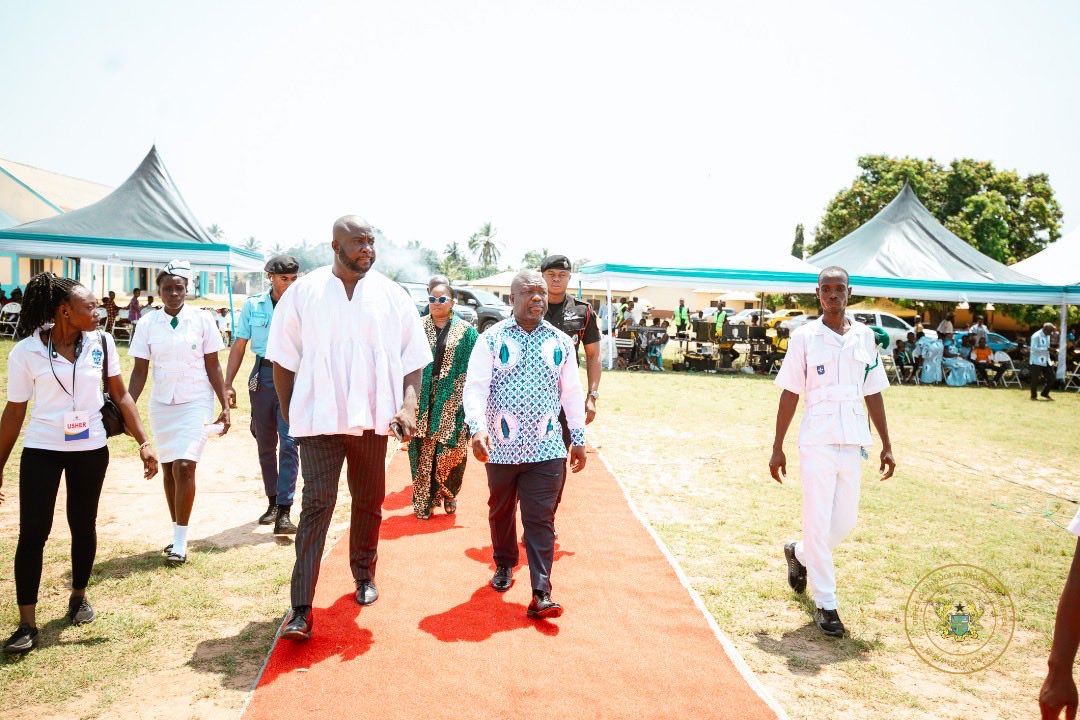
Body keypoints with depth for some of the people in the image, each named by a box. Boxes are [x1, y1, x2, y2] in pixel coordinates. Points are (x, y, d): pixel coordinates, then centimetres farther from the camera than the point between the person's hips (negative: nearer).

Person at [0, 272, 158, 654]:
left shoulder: (101, 342, -6)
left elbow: (120, 395, 0)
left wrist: (143, 442, -7)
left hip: (90, 450, 2)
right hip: (41, 450, -2)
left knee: (83, 525, 13)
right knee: (32, 532, -2)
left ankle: (79, 597, 34)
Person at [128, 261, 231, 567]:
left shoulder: (202, 320, -4)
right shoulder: (147, 324, 1)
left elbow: (213, 366, -1)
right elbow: (140, 370, 4)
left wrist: (225, 406, -3)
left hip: (195, 403, -3)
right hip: (161, 405, 3)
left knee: (184, 468, -11)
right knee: (168, 470, 10)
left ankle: (180, 542, -2)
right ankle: (177, 534, 23)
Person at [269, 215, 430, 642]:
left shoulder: (392, 296, 2)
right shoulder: (303, 293, -1)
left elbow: (414, 358, 5)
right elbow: (283, 358, 4)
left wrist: (408, 405, -8)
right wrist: (289, 413, 4)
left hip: (372, 419, 2)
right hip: (318, 419, -2)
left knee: (369, 503, 15)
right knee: (316, 507, -5)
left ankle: (364, 576, 36)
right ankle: (301, 610, -2)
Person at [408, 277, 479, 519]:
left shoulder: (466, 331, 4)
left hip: (452, 400, -1)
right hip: (423, 400, 1)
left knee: (451, 451, 1)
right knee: (423, 450, 0)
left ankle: (448, 495, 24)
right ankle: (423, 501, 11)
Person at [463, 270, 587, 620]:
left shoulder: (561, 342, 4)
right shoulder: (492, 339, -4)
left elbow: (571, 392, 9)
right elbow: (475, 387, -12)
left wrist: (578, 439, 10)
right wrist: (478, 428, -27)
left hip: (546, 448, 0)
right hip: (502, 447, 0)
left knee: (540, 519, -2)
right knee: (501, 512, 17)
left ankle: (541, 595, 1)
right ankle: (504, 565, 42)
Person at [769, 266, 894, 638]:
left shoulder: (864, 336, 6)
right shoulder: (805, 337, -4)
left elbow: (873, 394, 11)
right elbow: (790, 394, -2)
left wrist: (886, 445, 10)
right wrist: (777, 449, -3)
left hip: (853, 443, 4)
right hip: (817, 442, -4)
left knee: (845, 521, 12)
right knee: (818, 521, -1)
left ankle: (799, 554, 41)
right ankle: (825, 604, 13)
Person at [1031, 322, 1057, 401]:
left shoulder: (1047, 336, 11)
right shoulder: (1036, 336, -16)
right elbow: (1034, 348, -22)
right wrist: (1046, 348, -28)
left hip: (1046, 361, 8)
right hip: (1037, 361, -8)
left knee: (1051, 377, 5)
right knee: (1035, 379, -2)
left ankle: (1045, 393, 22)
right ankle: (1033, 396, 10)